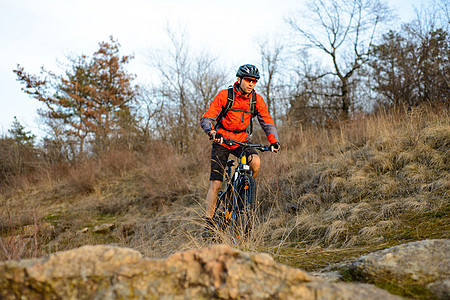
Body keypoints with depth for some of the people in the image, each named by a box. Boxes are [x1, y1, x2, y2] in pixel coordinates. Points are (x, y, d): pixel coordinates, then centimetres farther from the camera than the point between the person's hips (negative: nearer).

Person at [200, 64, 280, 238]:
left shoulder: (256, 99, -6)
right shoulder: (224, 96, -15)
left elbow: (267, 122, -6)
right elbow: (205, 119, -19)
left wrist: (274, 141, -23)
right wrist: (213, 132, -40)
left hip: (242, 140, 2)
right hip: (222, 141, -2)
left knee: (255, 162, -29)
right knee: (216, 184, -9)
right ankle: (208, 223, -1)